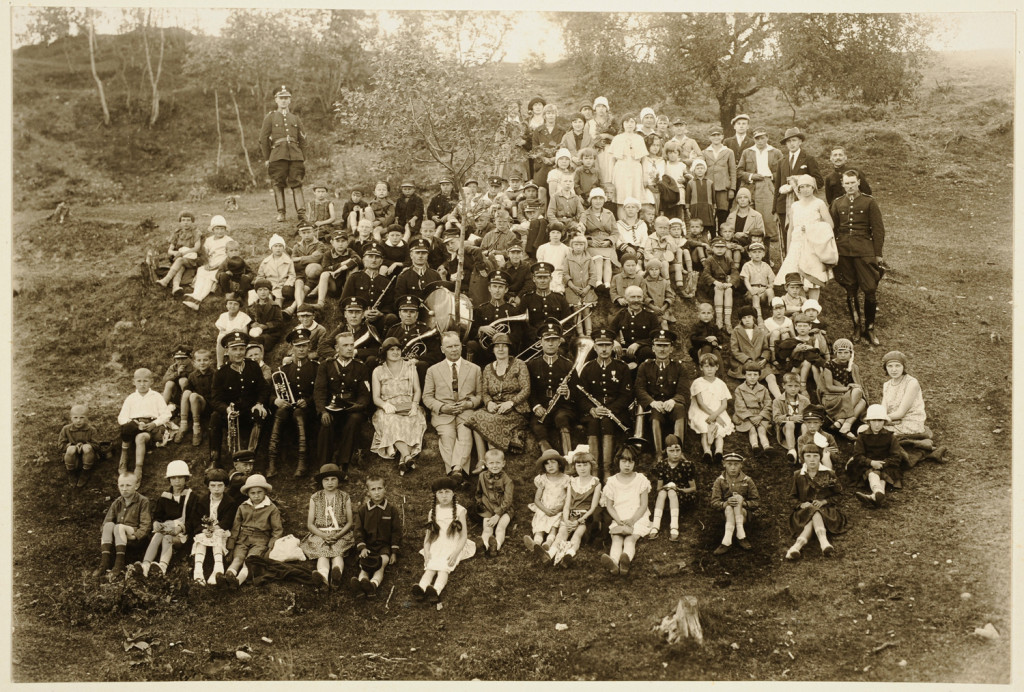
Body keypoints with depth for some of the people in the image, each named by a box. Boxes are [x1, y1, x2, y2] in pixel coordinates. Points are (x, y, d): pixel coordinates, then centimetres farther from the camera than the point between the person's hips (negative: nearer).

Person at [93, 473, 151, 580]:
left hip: (133, 536, -4)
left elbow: (146, 524, -9)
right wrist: (104, 535, -13)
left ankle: (119, 565, -38)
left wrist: (136, 535, -25)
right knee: (109, 525, -25)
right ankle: (104, 563, -32)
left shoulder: (143, 501, -2)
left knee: (119, 527, -32)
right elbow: (106, 521, 6)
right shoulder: (117, 503, 12)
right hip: (118, 536, 4)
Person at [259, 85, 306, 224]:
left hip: (295, 155, 1)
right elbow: (263, 139, 7)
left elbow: (302, 139, 19)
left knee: (297, 185, -5)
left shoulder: (296, 118, 19)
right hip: (277, 154, -1)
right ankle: (280, 212, 2)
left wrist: (303, 158, 12)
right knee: (278, 185, -2)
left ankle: (301, 212, -10)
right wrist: (266, 158, 2)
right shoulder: (270, 117, 11)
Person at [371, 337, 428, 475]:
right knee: (392, 422, -37)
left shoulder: (410, 367, 16)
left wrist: (414, 405, -10)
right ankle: (407, 457, -54)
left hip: (408, 409, 1)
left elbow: (417, 390, 11)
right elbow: (376, 398, 7)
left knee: (410, 422, -35)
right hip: (388, 411, -1)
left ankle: (403, 460, -49)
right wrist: (385, 405, -16)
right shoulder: (378, 371, 13)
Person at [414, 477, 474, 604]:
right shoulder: (433, 512, 12)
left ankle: (436, 590, -54)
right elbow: (428, 535, 12)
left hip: (454, 546, -3)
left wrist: (455, 553, -15)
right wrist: (426, 552, -6)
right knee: (430, 567, -24)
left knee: (444, 567, -28)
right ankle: (421, 588, -50)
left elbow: (464, 536, -1)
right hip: (436, 547, 3)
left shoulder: (459, 510, 3)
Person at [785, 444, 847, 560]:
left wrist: (824, 501, -11)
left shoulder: (829, 474, 8)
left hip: (826, 510, -1)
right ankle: (823, 542, -63)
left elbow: (837, 496, 8)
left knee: (814, 512, -37)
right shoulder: (798, 476, 12)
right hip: (805, 510, 1)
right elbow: (793, 497, 15)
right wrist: (801, 504, -7)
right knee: (813, 515, -36)